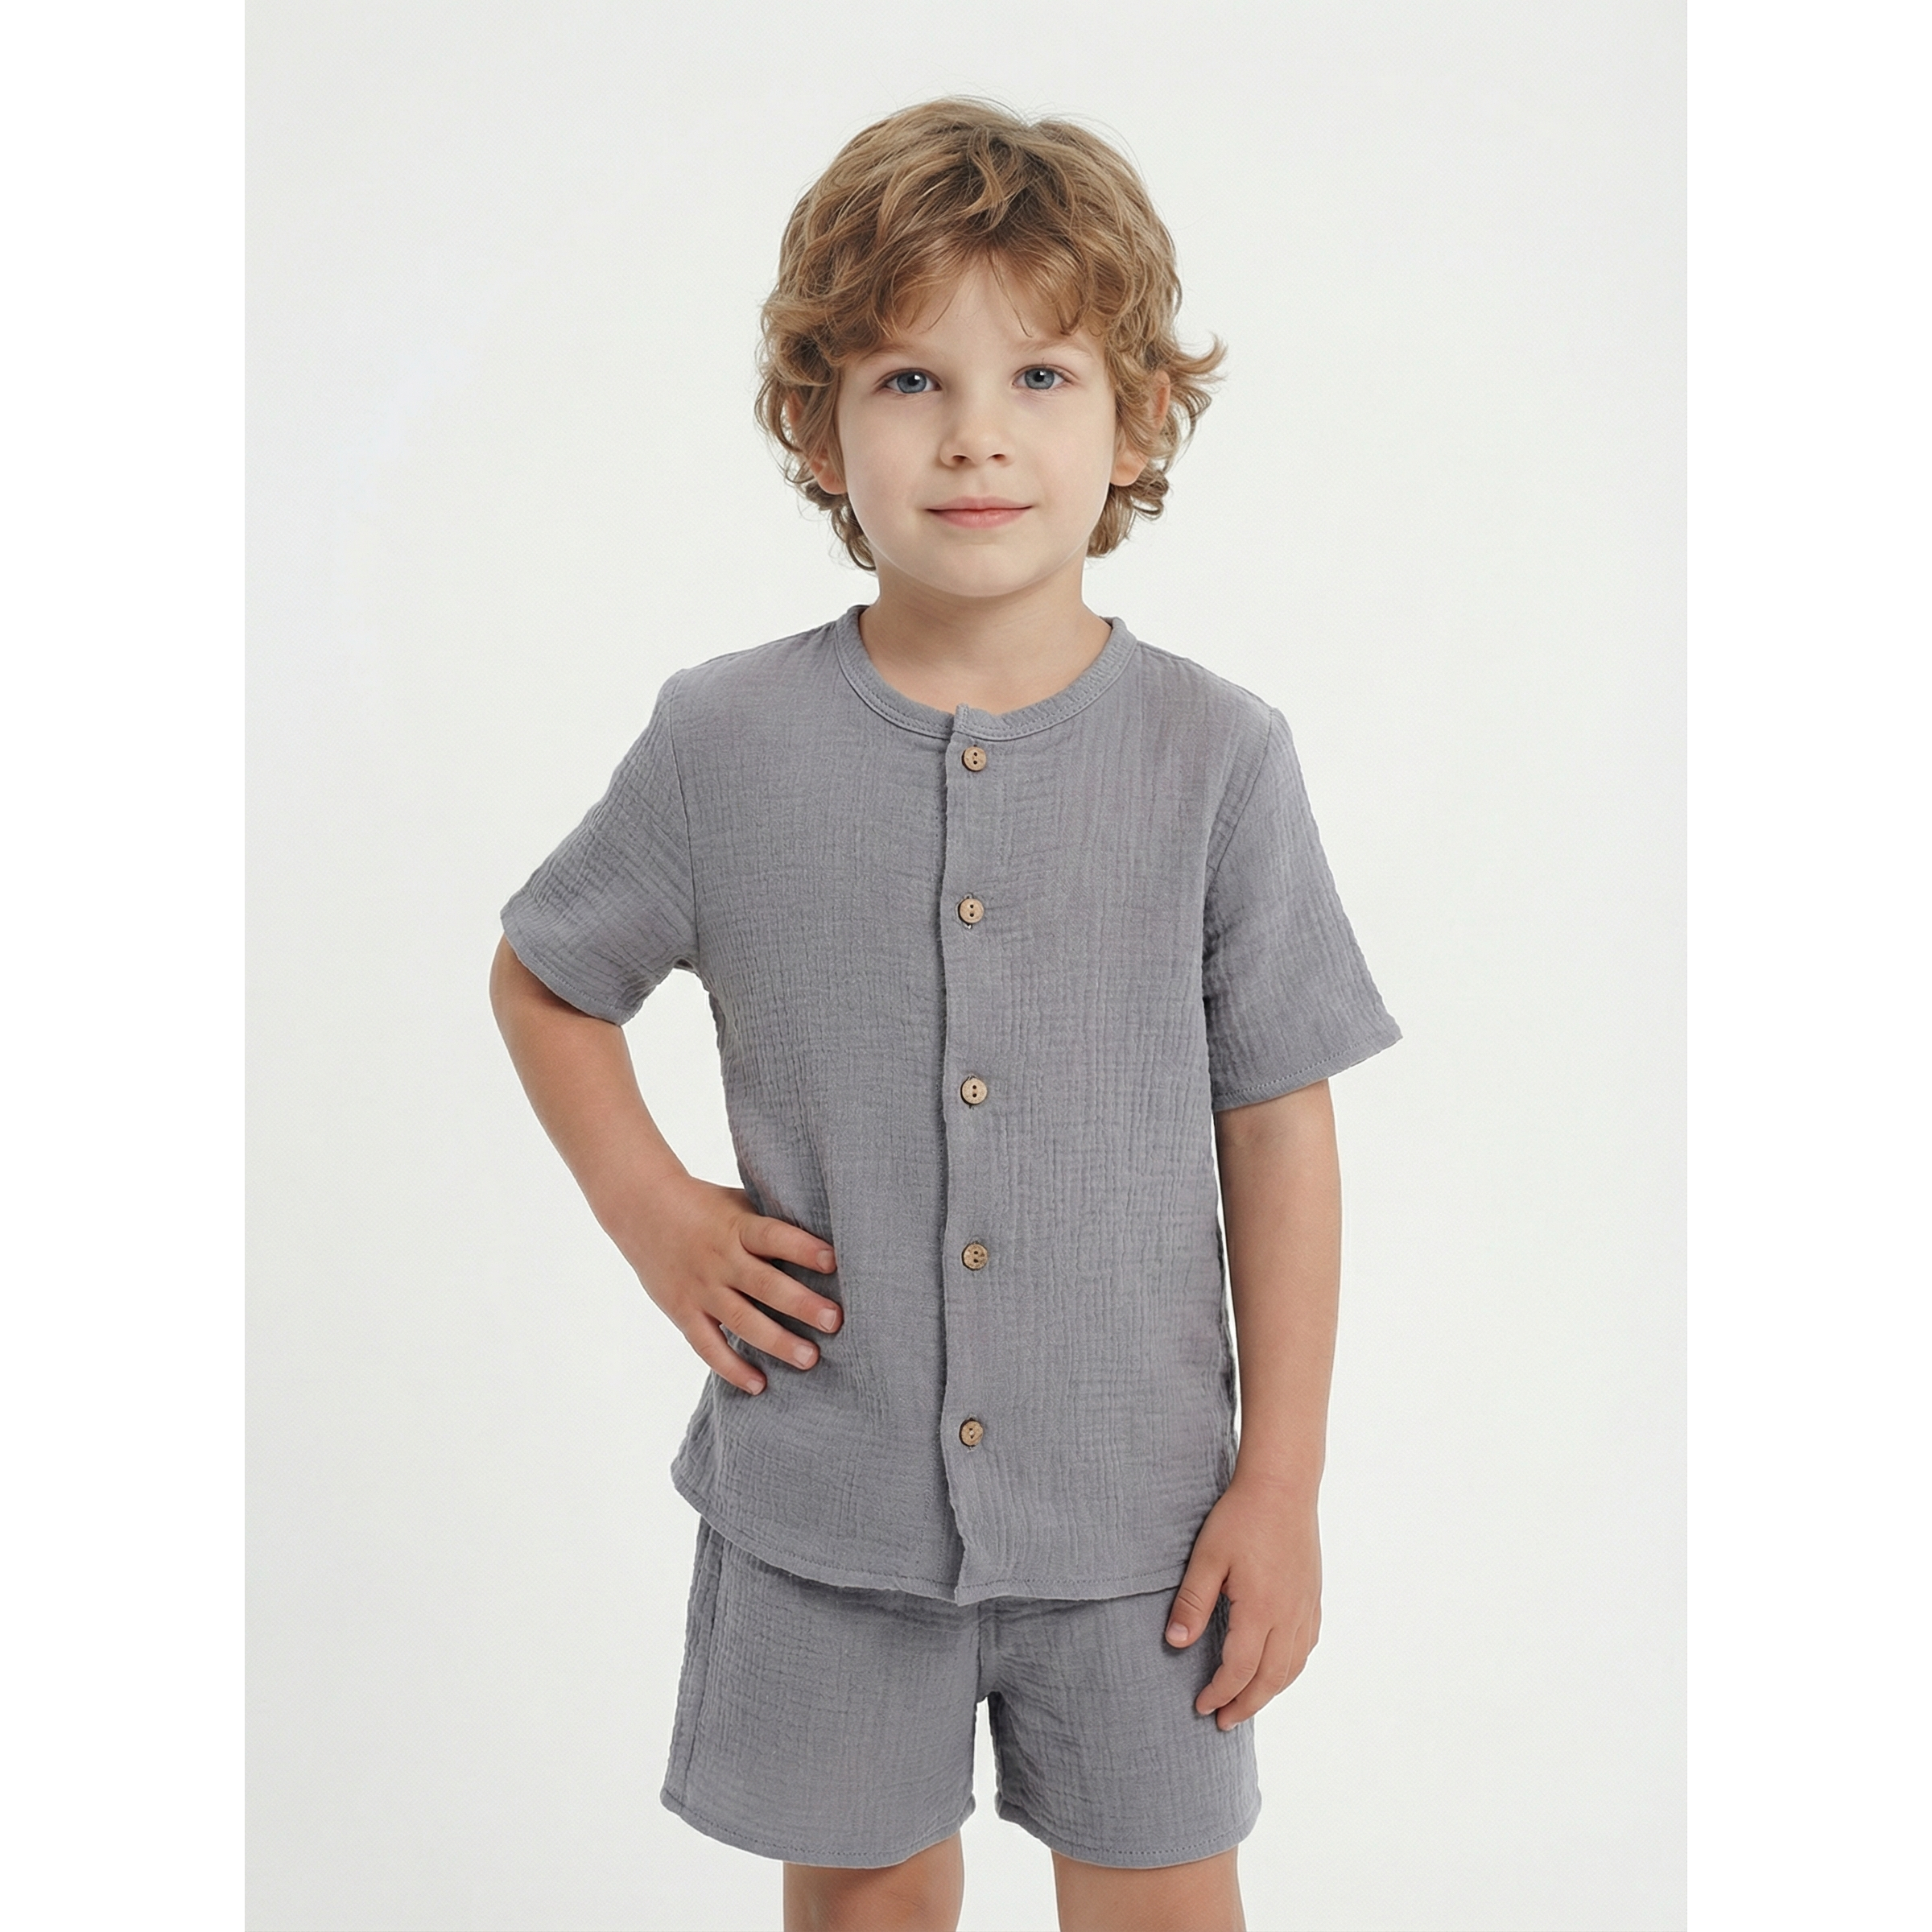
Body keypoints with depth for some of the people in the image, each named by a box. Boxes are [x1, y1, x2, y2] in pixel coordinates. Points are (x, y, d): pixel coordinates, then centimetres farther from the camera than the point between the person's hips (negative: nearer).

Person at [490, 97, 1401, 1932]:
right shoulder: (725, 742, -8)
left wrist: (1282, 1478, -3)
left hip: (1131, 1497, 0)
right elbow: (542, 977, 9)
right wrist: (652, 1213, -3)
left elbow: (1280, 1129, -4)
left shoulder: (1216, 754, -9)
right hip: (820, 1488, 1)